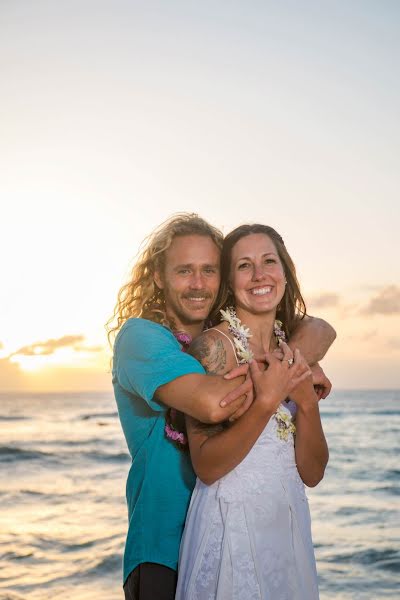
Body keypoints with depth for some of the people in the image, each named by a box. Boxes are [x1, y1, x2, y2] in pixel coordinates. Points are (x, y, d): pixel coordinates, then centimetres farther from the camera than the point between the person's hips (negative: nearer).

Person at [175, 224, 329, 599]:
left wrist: (307, 401, -14)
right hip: (232, 524, -6)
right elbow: (206, 467, -18)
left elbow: (312, 474, 1)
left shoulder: (293, 352, 5)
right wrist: (267, 401, -25)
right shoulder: (215, 344, -13)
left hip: (290, 523, 6)